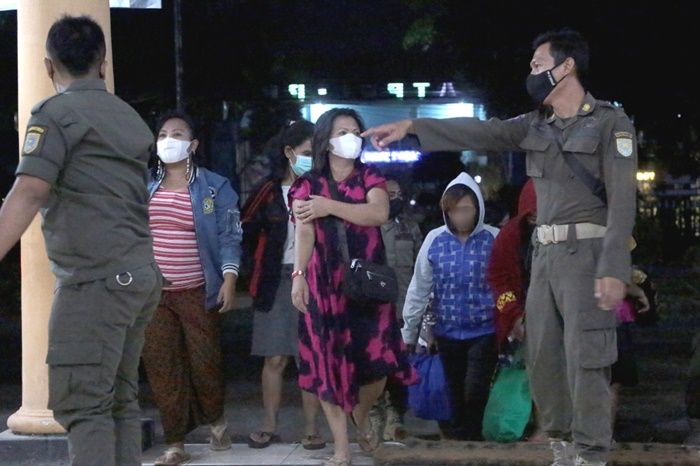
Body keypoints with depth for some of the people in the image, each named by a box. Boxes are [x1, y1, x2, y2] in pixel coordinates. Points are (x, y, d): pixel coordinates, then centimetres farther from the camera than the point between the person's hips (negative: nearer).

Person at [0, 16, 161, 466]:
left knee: (82, 403, -9)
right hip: (141, 276, 8)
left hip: (95, 279, -8)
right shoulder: (129, 117, 17)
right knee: (120, 399, 11)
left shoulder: (57, 112, -6)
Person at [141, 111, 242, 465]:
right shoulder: (144, 187, 9)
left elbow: (229, 237, -2)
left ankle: (216, 419, 31)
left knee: (205, 362, 2)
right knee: (161, 367, -1)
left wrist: (229, 279, -12)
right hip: (152, 293, 3)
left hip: (198, 292, -2)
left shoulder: (214, 188, 1)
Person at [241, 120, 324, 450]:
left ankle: (311, 427, 6)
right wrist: (259, 269, 5)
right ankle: (269, 424, 12)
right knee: (275, 358, 4)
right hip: (275, 281, 1)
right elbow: (247, 233, 8)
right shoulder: (269, 191, 2)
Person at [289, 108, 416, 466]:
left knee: (376, 362, -4)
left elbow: (379, 213, -12)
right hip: (326, 284, -1)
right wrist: (298, 274, -20)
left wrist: (329, 207, -16)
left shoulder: (370, 178, 8)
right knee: (329, 361, -2)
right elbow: (303, 232, -7)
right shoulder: (308, 185, 6)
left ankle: (360, 417, 30)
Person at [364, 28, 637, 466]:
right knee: (543, 357, 8)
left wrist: (614, 268, -21)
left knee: (585, 361, -9)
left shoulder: (611, 123, -6)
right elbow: (478, 132, 7)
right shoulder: (535, 126, 14)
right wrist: (410, 127, -2)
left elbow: (622, 200, -13)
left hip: (588, 253, -7)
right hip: (546, 253, 7)